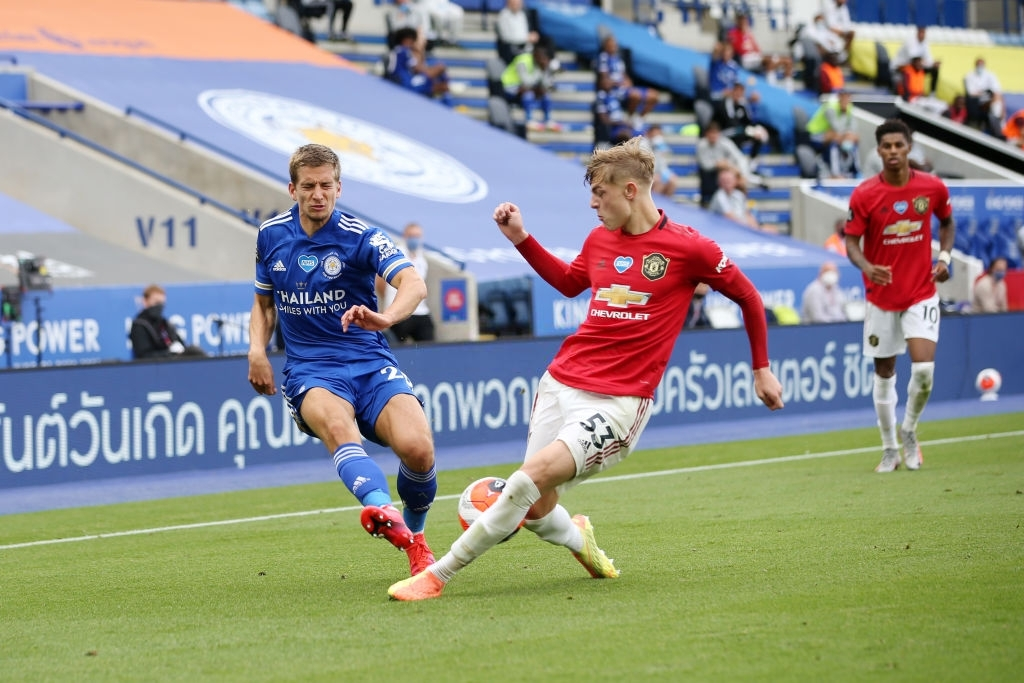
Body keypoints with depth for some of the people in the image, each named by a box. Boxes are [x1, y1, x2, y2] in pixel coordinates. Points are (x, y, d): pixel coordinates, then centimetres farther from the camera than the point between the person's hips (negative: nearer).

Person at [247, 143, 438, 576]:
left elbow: (414, 283, -22)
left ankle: (415, 537, 8)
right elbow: (264, 302, 24)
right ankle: (383, 513, -63)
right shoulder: (271, 235, 9)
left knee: (417, 448, -25)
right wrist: (257, 349, 3)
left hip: (369, 362, -1)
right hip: (309, 369, 1)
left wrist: (386, 318, -44)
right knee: (337, 425, -36)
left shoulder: (360, 237, -5)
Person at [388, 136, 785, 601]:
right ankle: (578, 539, 38)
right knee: (536, 509, 0)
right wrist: (520, 238, 21)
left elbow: (748, 297, 6)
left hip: (619, 401, -6)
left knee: (536, 474, -25)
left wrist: (761, 368, 12)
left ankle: (437, 575, -20)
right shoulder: (599, 239, 10)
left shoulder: (688, 248, -7)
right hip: (561, 384, 6)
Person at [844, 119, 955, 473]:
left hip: (921, 293, 0)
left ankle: (909, 431, 13)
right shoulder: (864, 194, -11)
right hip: (881, 295, 0)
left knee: (924, 368, -15)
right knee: (884, 373, 8)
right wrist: (867, 267, -29)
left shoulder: (933, 187, -5)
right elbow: (851, 243, -8)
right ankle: (890, 449, 23)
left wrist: (944, 257, -2)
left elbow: (947, 222, 14)